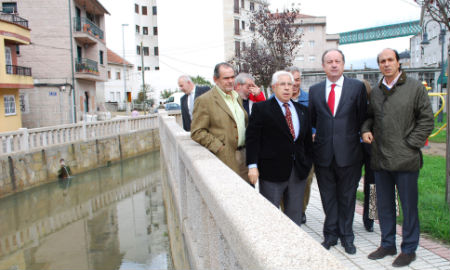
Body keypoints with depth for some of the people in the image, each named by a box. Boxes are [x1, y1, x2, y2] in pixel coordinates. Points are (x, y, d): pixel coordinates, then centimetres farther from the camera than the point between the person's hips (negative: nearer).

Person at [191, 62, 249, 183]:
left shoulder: (237, 97, 16)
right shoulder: (204, 100, -8)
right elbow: (197, 132, -11)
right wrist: (219, 148, -16)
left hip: (244, 154, 7)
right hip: (224, 157, -6)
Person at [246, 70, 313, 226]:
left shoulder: (302, 110, 13)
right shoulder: (261, 108, -3)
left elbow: (308, 139, 16)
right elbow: (252, 138, -7)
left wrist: (308, 162, 9)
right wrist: (252, 166, -14)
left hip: (299, 171, 5)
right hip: (272, 172, -4)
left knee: (295, 214, 13)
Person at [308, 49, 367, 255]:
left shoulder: (357, 87, -1)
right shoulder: (314, 90, 6)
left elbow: (362, 118, 3)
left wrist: (350, 135, 1)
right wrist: (322, 133, 4)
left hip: (348, 152, -2)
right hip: (323, 153, 2)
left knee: (347, 197, 11)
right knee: (328, 197, 12)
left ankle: (346, 236, 27)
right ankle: (330, 235, 27)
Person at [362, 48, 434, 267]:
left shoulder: (415, 87, -2)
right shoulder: (375, 91, 11)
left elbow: (427, 120, -2)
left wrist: (411, 144, -9)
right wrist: (365, 130, 3)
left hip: (405, 159, -4)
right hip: (380, 159, 5)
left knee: (409, 206, 5)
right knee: (384, 205, 14)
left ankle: (409, 249, 21)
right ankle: (387, 244, 29)